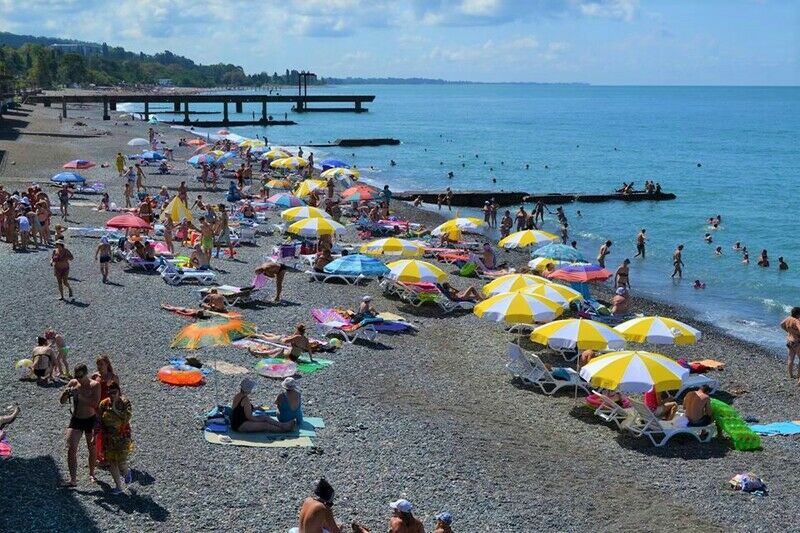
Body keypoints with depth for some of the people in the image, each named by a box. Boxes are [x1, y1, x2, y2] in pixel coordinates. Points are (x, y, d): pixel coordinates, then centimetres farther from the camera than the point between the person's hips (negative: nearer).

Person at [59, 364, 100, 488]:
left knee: (92, 449, 11)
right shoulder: (73, 383, -1)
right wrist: (66, 393, -20)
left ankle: (91, 474, 33)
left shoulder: (94, 385, -14)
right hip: (76, 420, 3)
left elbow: (95, 404, -26)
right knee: (71, 449, -9)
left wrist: (80, 395, -32)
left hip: (91, 420, -3)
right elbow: (62, 401, 2)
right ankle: (73, 480, -8)